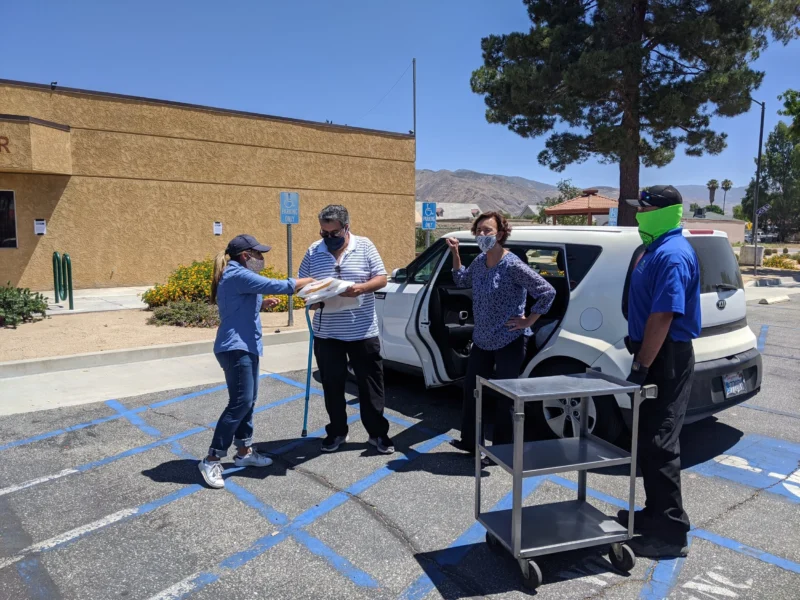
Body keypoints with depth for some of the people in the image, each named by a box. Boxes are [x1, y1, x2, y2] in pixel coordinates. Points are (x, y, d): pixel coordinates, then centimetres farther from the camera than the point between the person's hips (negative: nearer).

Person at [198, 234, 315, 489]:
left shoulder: (237, 276, 18)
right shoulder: (238, 275, -15)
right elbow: (274, 286, -19)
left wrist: (262, 304, 11)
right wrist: (305, 282, -6)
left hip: (245, 347, 11)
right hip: (235, 348, -11)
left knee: (248, 401, 13)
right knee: (240, 403, -12)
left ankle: (244, 452, 23)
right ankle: (211, 460, -4)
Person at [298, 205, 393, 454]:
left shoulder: (365, 246, -3)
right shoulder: (314, 251, 2)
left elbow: (381, 279, -3)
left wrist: (361, 288, -23)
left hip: (363, 331, -2)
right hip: (326, 333, 2)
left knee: (370, 384, 6)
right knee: (332, 385, 11)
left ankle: (378, 433, 19)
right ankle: (337, 431, 28)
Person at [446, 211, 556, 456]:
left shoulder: (512, 265, -20)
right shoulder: (480, 261, 3)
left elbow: (547, 292, -21)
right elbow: (461, 280, 23)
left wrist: (528, 321, -16)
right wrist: (455, 253, 13)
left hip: (509, 342, -7)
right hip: (482, 340, 8)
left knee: (504, 397, 6)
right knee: (471, 390, 15)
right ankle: (470, 441, 32)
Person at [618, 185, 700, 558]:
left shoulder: (672, 254, -19)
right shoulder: (657, 249, 14)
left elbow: (663, 316, -25)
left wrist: (641, 366, -22)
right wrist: (636, 343, 20)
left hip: (665, 360, -11)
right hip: (656, 355, 11)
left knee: (659, 443, -5)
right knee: (649, 439, 17)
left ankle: (670, 531, 6)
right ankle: (656, 513, 30)